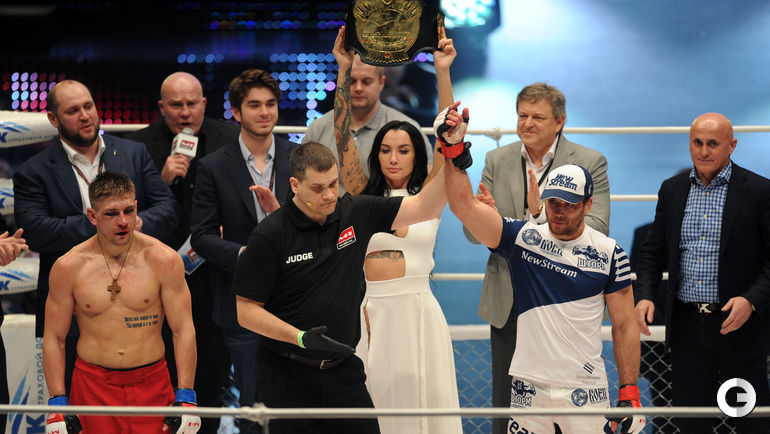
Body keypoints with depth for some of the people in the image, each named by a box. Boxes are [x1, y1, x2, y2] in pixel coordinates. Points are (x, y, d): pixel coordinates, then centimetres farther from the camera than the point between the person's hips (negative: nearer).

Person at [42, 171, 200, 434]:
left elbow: (183, 330, -1)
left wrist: (185, 397, -7)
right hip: (92, 384, 0)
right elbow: (53, 338, 4)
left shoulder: (164, 260, -4)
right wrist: (58, 402, -3)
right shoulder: (68, 267, -2)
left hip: (151, 382, 0)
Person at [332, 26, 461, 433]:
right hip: (369, 311, 1)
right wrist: (344, 70, -6)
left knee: (421, 400, 1)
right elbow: (343, 138, 0)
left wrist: (443, 71, -12)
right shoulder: (364, 197, 7)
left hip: (417, 309, -1)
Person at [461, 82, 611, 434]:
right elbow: (474, 234, 3)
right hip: (508, 302, 3)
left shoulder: (590, 163, -3)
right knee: (506, 404, 8)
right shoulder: (497, 161, 6)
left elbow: (597, 231, -14)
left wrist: (542, 212, -26)